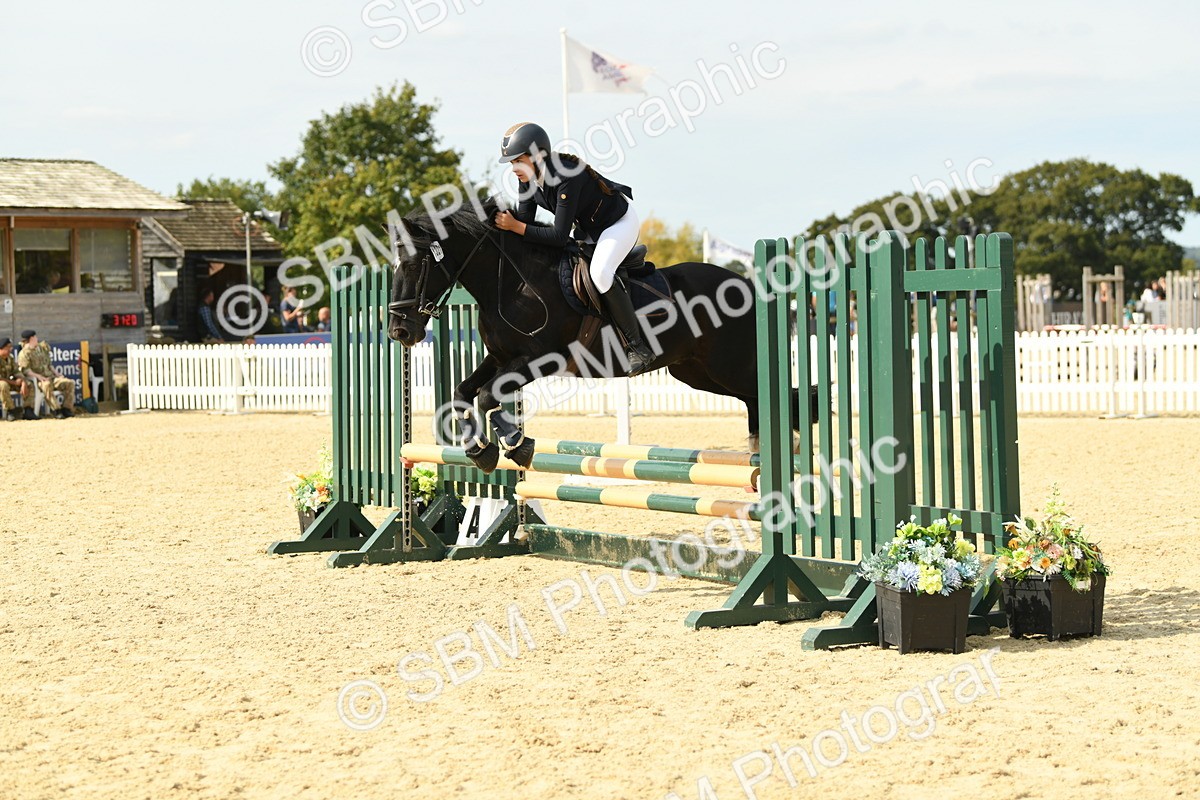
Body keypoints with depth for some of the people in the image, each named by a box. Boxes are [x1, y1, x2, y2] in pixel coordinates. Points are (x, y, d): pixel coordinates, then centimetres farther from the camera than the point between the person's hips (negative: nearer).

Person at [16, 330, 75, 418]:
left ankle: (66, 408, -13)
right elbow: (26, 370, -14)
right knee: (47, 385, -41)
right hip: (38, 381, -7)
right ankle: (56, 410, -38)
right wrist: (40, 377, -24)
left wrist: (55, 372, 9)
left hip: (51, 377, 7)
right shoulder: (24, 353, -3)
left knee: (70, 383, -10)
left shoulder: (42, 348, 21)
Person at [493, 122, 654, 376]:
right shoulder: (528, 178, -12)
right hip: (587, 226, 10)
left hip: (619, 221, -10)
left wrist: (516, 227, -35)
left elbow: (559, 236, -35)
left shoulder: (567, 177, -36)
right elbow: (525, 220, -7)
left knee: (599, 272, -32)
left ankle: (637, 347, -23)